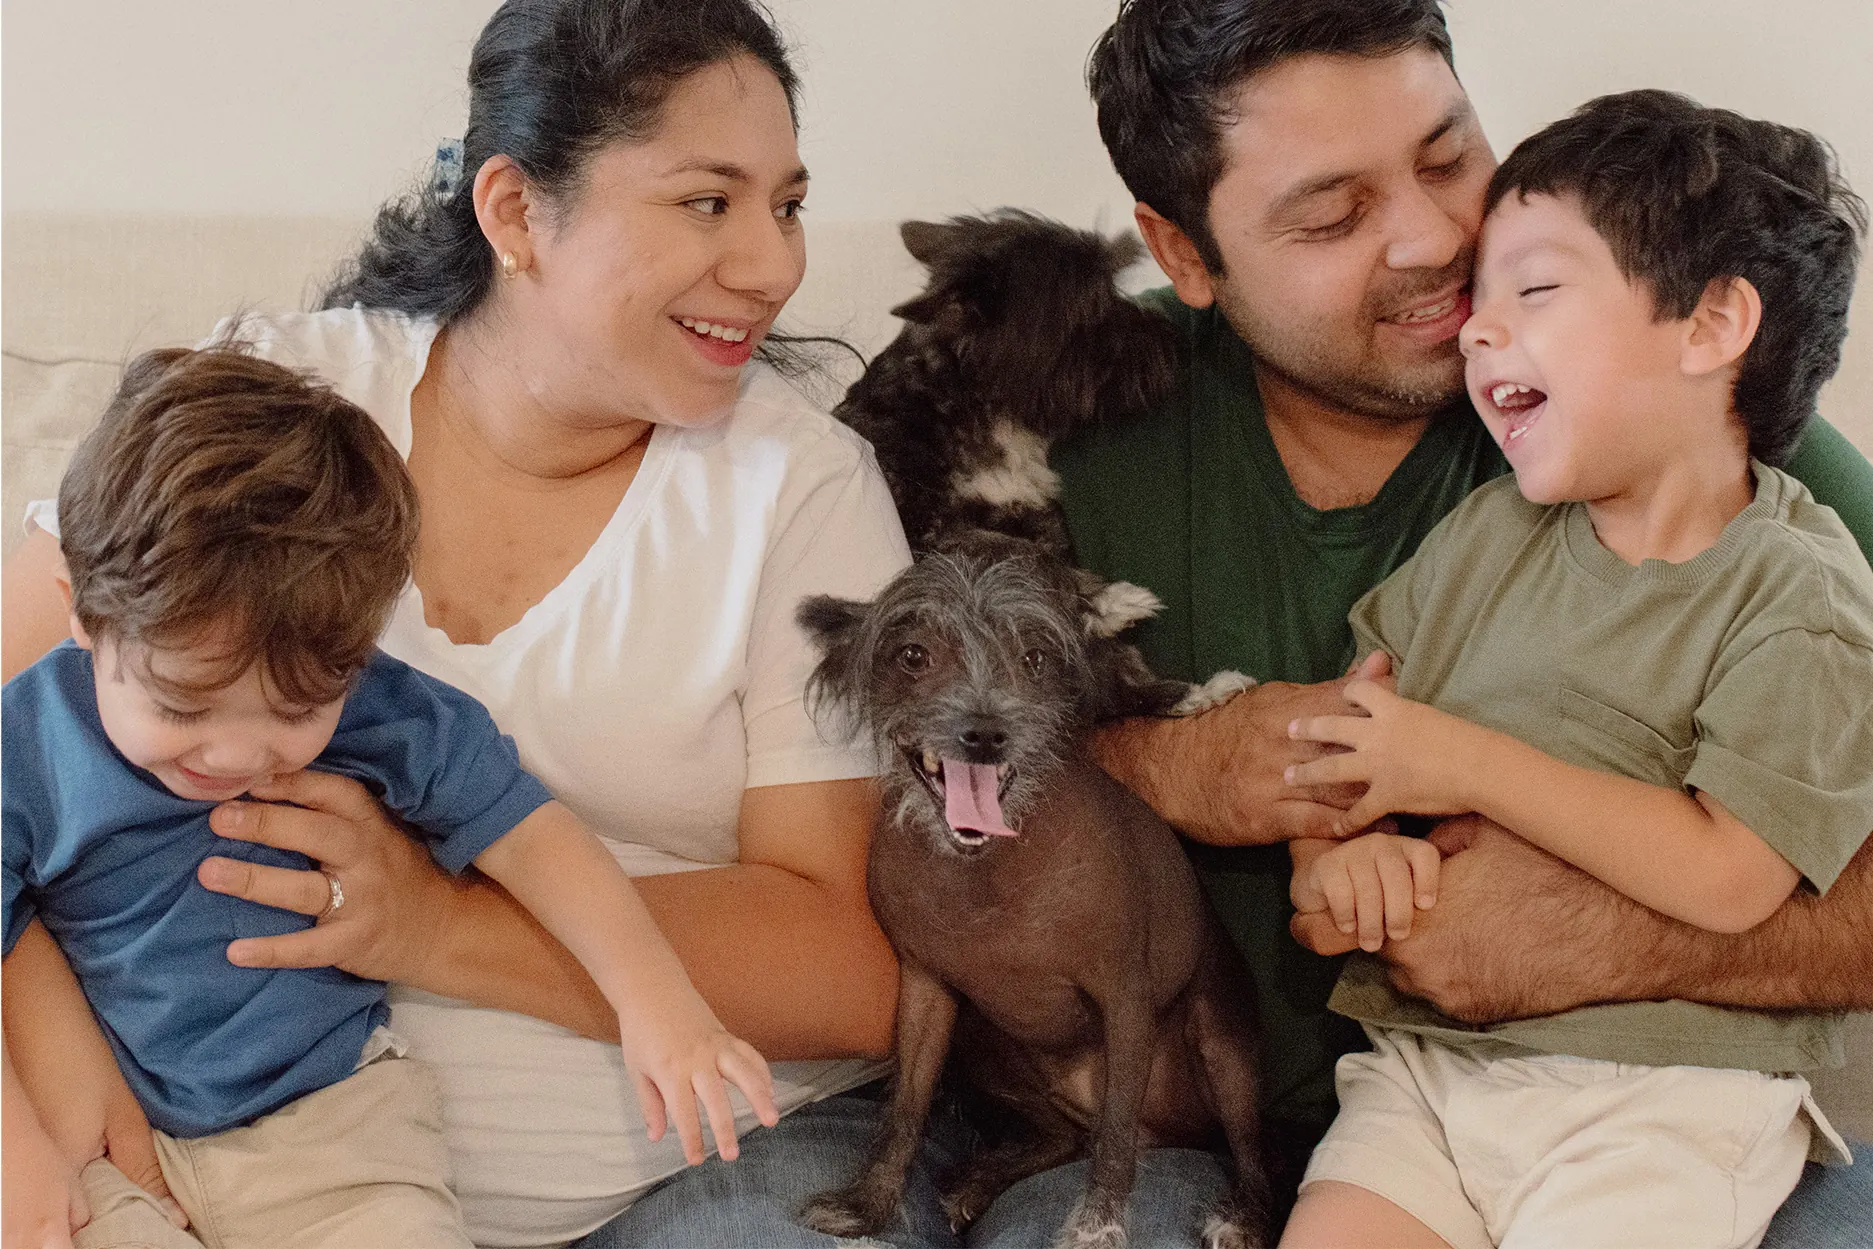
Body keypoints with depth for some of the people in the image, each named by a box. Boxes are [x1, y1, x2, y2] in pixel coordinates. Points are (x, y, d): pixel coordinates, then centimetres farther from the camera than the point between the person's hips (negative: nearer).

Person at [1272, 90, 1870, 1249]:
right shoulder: (1484, 534, 13)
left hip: (1663, 1095, -4)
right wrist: (1337, 846, -8)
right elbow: (1335, 739, 15)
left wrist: (1469, 765, -13)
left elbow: (1730, 878, -16)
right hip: (1424, 1057, 4)